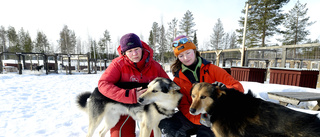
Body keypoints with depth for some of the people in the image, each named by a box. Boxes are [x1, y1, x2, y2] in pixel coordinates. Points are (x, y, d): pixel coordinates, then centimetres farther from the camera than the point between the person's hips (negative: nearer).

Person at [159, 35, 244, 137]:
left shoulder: (211, 69, -4)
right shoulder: (178, 79, 1)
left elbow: (238, 87, -5)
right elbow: (183, 106, -4)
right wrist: (199, 119, -22)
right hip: (193, 118, 2)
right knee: (165, 123, -21)